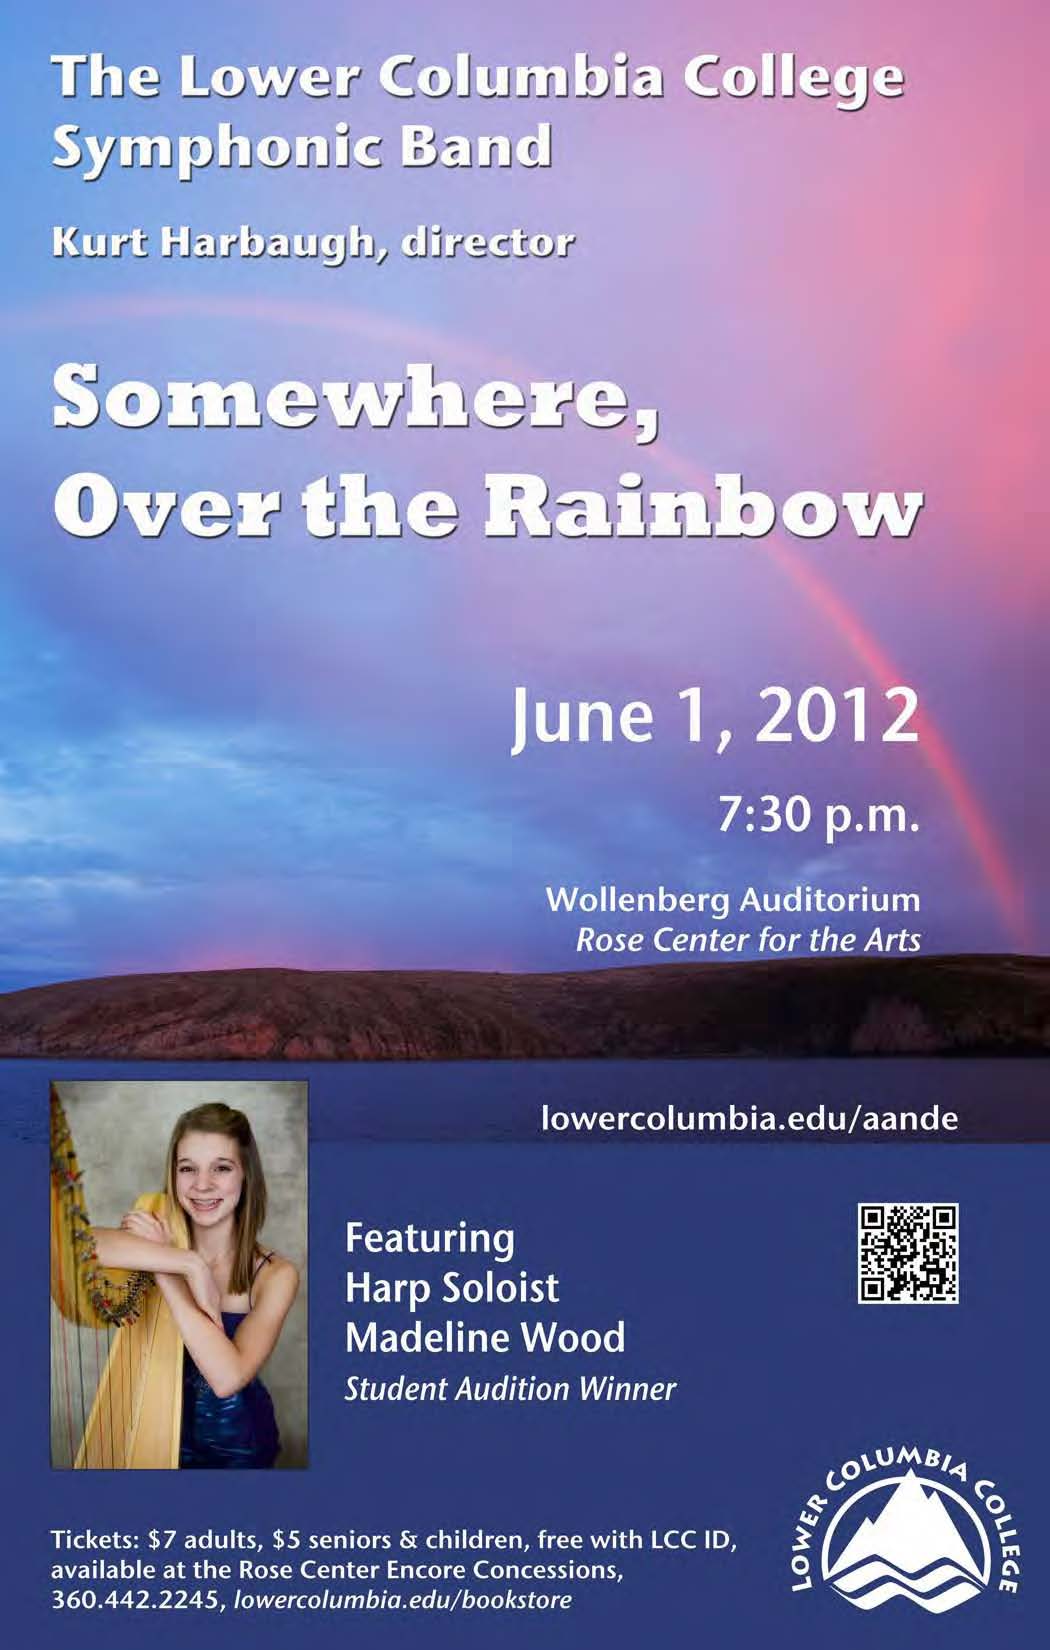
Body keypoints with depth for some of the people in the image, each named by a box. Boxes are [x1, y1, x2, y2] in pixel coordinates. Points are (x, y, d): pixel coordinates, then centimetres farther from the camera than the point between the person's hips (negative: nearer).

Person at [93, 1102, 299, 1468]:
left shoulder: (275, 1275, -14)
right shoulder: (156, 1234, -10)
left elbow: (227, 1377, -28)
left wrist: (163, 1268, -26)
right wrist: (187, 1263, -33)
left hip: (237, 1440, 0)